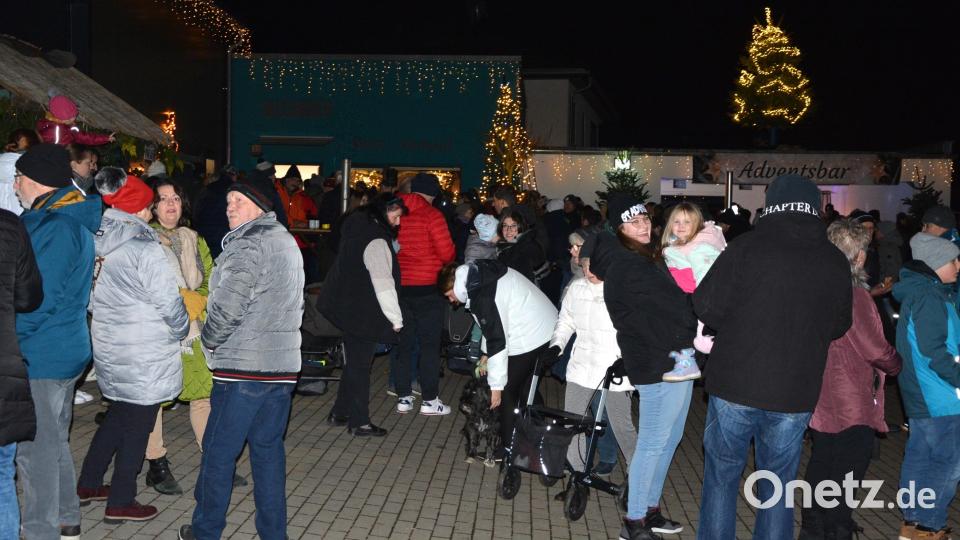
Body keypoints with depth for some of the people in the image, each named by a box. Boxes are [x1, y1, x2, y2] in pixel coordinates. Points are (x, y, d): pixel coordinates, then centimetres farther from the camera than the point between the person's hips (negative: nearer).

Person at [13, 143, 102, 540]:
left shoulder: (53, 227, -20)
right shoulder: (77, 221, 12)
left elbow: (37, 298, -24)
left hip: (40, 357, -10)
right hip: (68, 349, 10)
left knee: (35, 448, 1)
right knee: (55, 441, 20)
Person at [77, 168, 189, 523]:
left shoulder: (95, 239, 3)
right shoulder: (144, 247, -20)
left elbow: (92, 294, 11)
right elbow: (168, 299, -17)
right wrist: (182, 329, 0)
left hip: (106, 344, 7)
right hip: (144, 353, -7)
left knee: (120, 412, 25)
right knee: (137, 423, 7)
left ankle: (88, 484, 33)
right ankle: (121, 503, 17)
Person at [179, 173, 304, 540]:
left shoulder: (247, 246, -13)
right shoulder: (288, 242, 16)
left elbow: (228, 308, -20)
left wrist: (208, 340, -3)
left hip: (243, 369, -8)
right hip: (284, 366, 8)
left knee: (219, 451, 5)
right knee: (268, 448, 14)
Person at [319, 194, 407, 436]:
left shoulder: (357, 227, 9)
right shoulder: (376, 241, -20)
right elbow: (383, 284, -23)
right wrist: (396, 319, -18)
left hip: (348, 307, 9)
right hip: (364, 314, -9)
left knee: (353, 362, 18)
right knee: (360, 365, 0)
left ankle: (340, 413, 27)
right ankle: (359, 422, 9)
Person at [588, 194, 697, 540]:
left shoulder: (646, 259, 15)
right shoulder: (628, 268, -16)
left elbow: (669, 303, 13)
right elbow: (678, 308, -16)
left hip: (676, 360, 10)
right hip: (659, 365, -10)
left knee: (668, 440, 17)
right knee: (652, 444, -1)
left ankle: (651, 511, 29)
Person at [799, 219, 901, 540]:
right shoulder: (853, 294, -21)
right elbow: (875, 347, -16)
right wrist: (895, 365, 4)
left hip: (821, 396, 8)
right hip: (852, 402, -8)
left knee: (822, 462, 19)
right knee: (847, 469, 4)